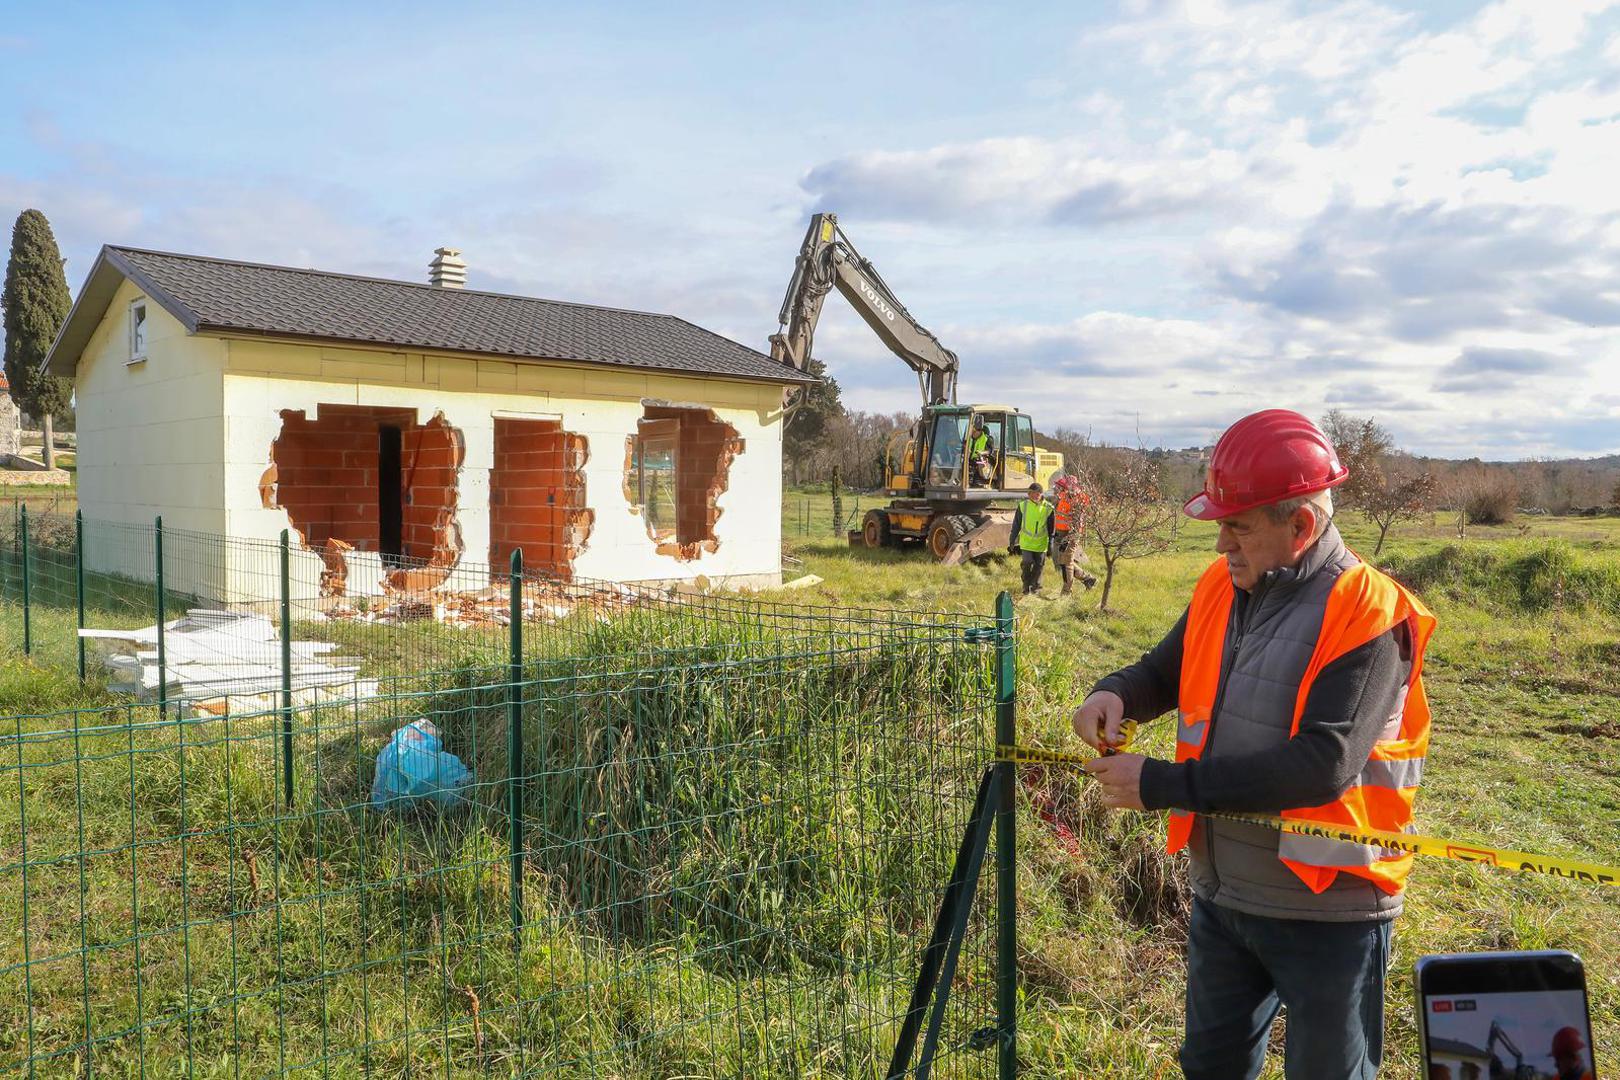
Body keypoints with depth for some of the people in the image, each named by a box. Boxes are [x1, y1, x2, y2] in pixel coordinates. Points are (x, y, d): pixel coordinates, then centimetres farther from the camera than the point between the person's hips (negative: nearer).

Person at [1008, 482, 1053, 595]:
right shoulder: (1023, 506, -5)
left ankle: (1035, 586, 30)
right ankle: (1026, 586, 10)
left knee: (1039, 565, 9)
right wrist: (1012, 541, 6)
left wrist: (1051, 544, 4)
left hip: (1041, 542, 1)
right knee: (1027, 563, -10)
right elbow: (1016, 525, 4)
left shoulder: (1048, 508, -4)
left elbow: (1051, 528, 4)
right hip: (1026, 541, -1)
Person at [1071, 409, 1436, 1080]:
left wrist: (1163, 785, -28)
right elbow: (1163, 673, 14)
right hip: (1220, 894, 7)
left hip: (1326, 908, -6)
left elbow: (1323, 765, -29)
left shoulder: (1369, 614, -21)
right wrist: (1117, 695, -10)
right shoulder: (1220, 588, 0)